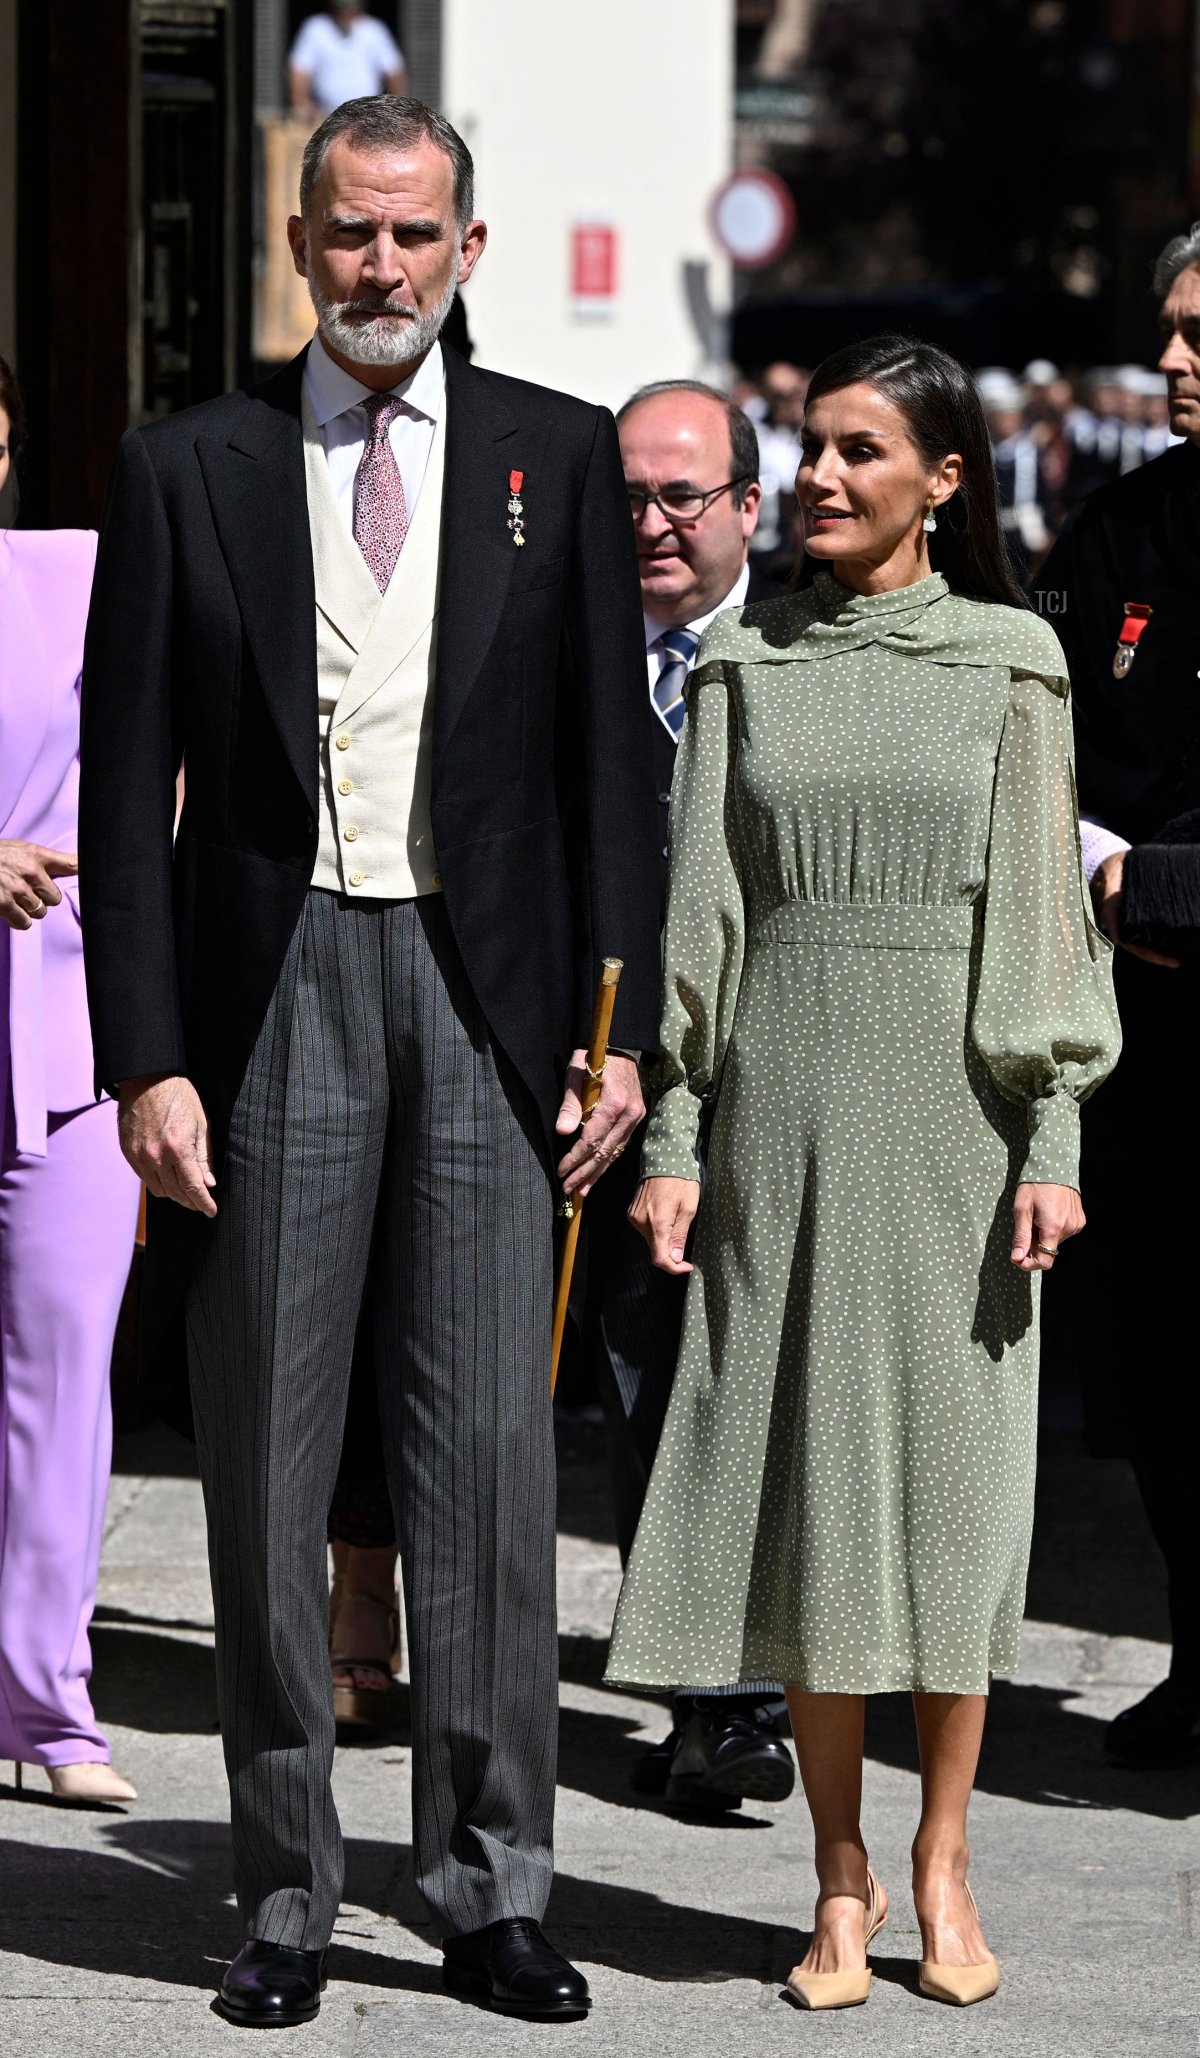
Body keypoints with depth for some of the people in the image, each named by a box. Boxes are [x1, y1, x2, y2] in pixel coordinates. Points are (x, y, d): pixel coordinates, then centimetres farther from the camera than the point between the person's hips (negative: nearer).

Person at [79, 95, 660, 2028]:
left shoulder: (558, 456, 8)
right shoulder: (188, 470, 5)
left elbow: (611, 759, 7)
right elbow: (127, 786, 3)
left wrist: (617, 1025, 0)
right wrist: (146, 1056, -4)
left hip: (486, 993, 0)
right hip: (273, 985, 0)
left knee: (489, 1449, 0)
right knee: (268, 1461, 4)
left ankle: (493, 1889, 8)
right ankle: (287, 1894, 13)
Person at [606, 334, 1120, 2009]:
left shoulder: (1008, 663, 3)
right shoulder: (745, 666, 8)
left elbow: (1041, 910, 1)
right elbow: (700, 911, 8)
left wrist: (1051, 1144, -6)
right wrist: (672, 1137, 1)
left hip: (951, 1108, -2)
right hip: (782, 1100, 2)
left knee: (951, 1469, 0)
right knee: (799, 1471, 1)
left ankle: (943, 1865, 11)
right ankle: (842, 1876, 9)